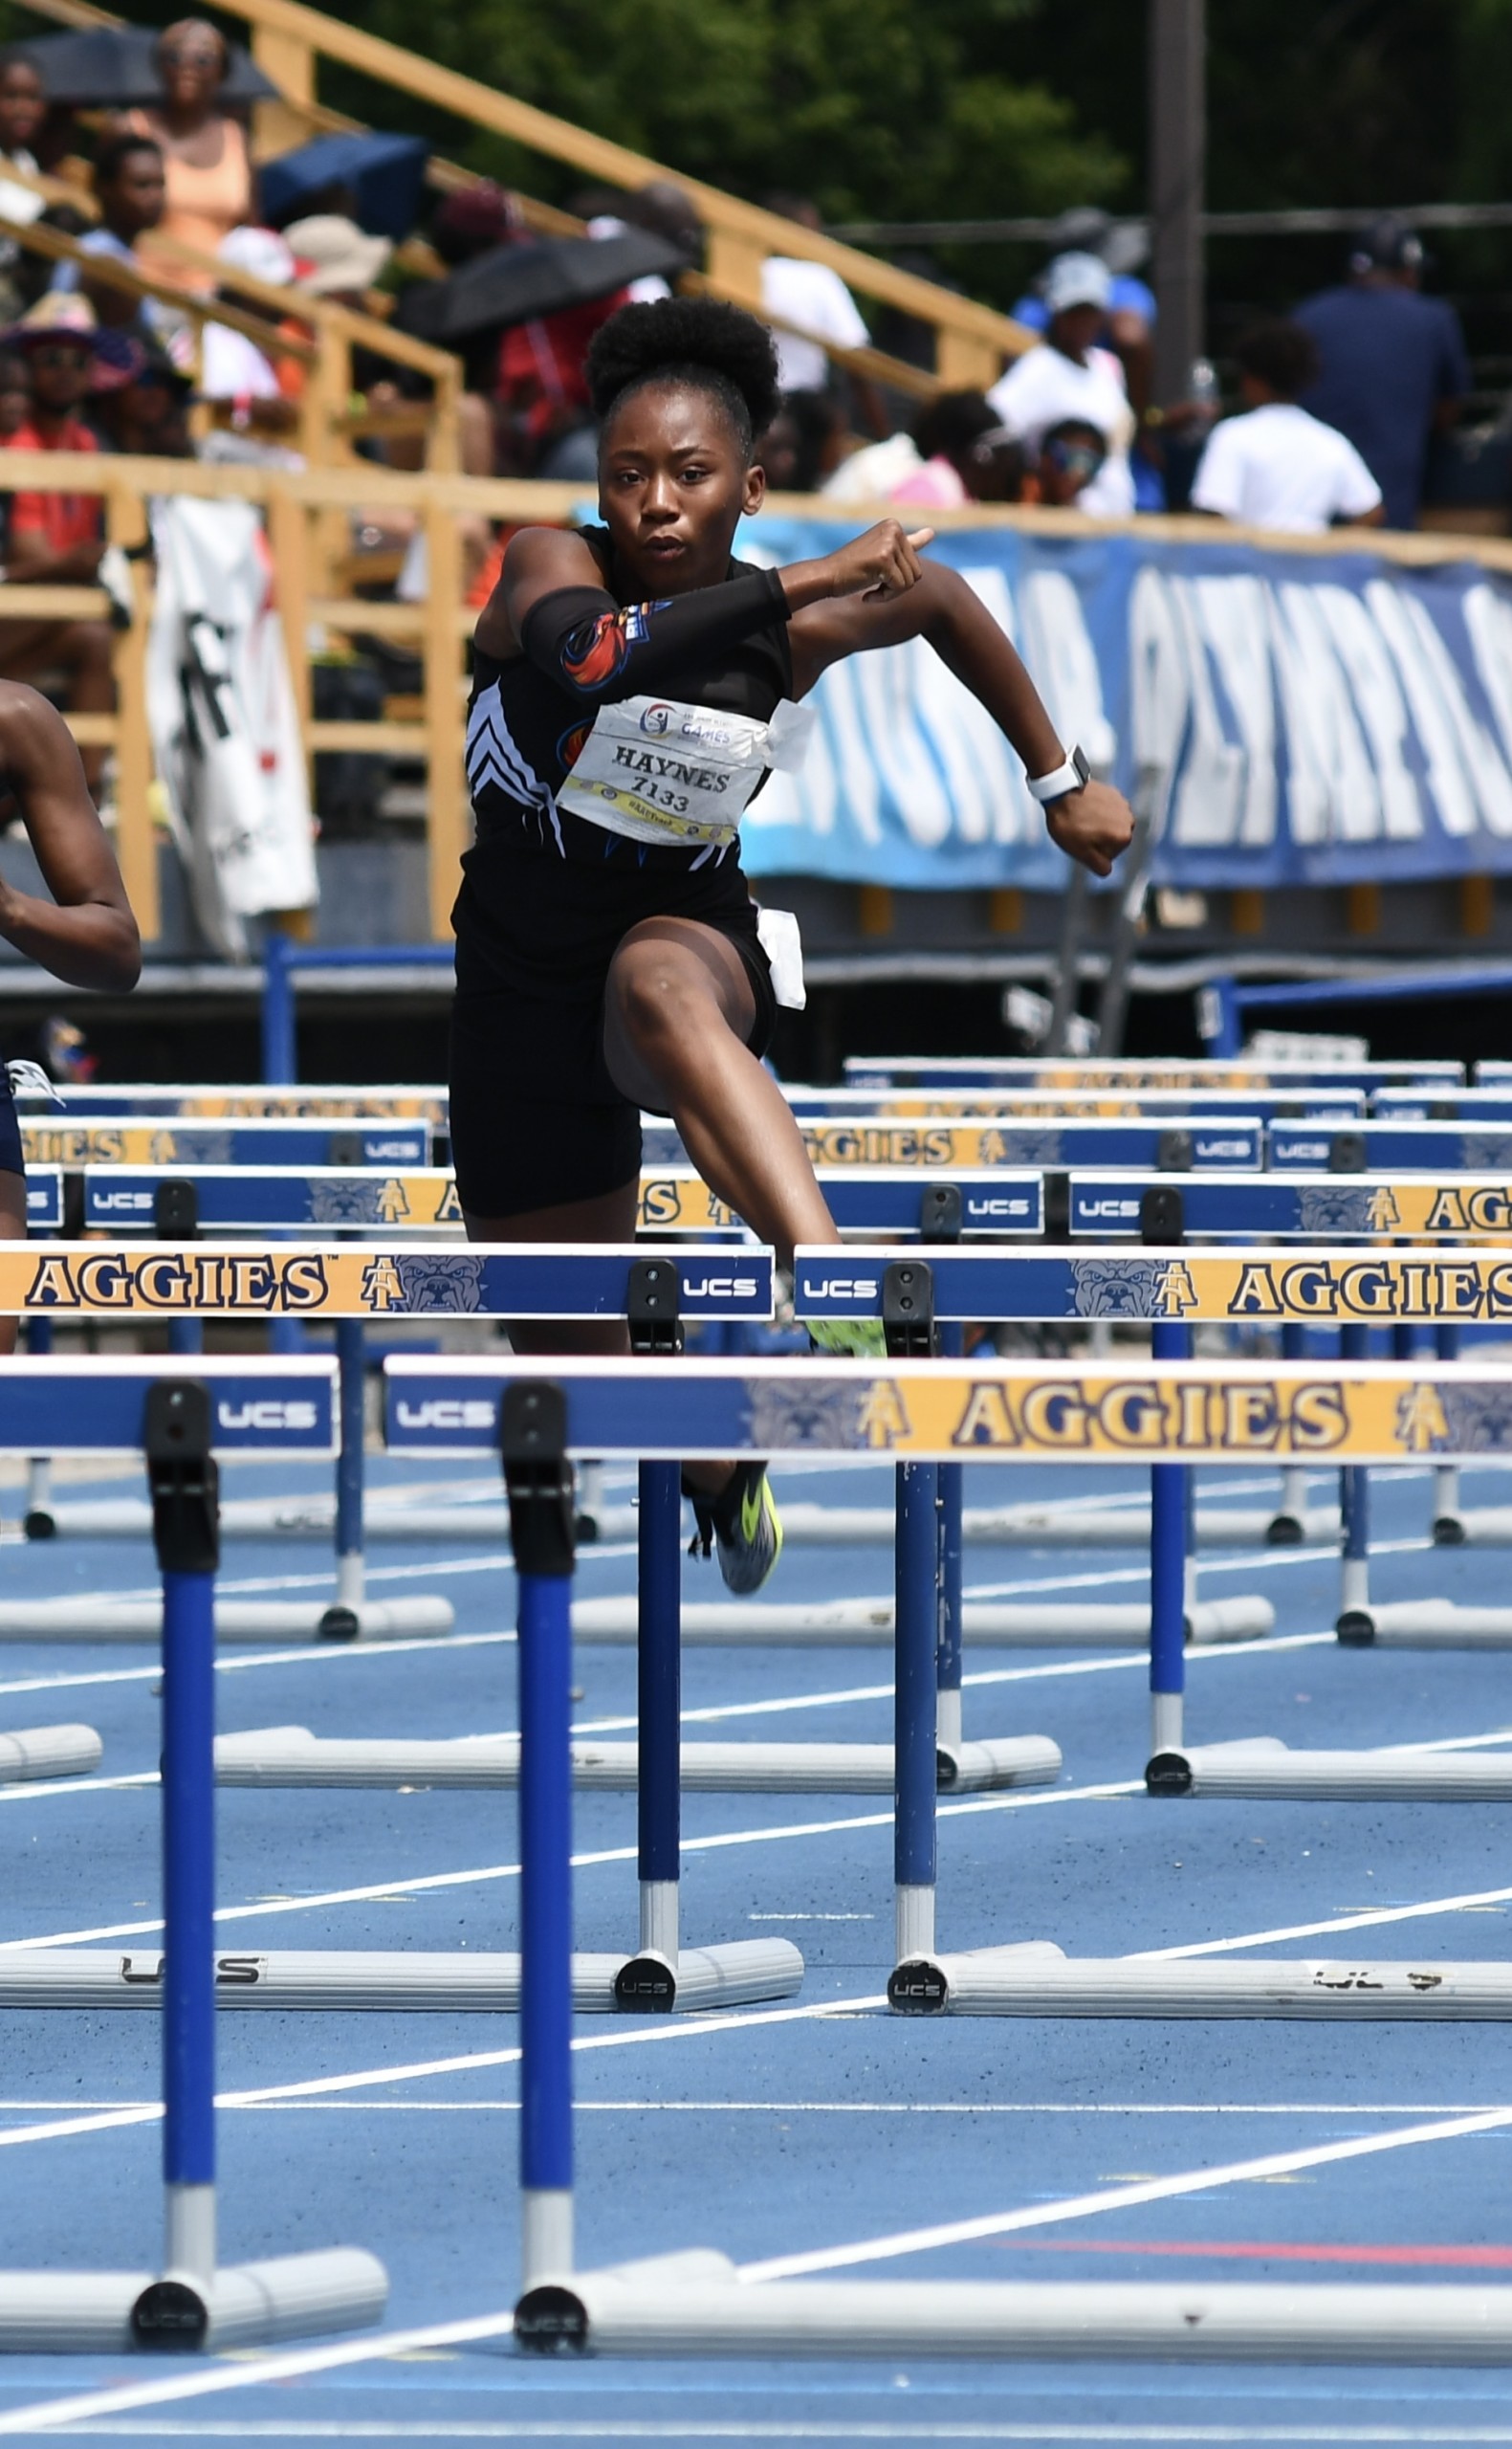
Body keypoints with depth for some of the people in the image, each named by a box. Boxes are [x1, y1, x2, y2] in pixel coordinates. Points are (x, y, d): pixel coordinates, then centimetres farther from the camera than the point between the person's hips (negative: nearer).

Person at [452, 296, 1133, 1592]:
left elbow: (938, 597, 15)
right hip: (524, 982, 2)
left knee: (658, 988, -43)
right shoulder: (552, 564, -16)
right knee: (569, 1364, 11)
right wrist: (804, 581, -41)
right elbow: (584, 656, -41)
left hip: (690, 934, -2)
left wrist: (1063, 779, 21)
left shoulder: (795, 634, -8)